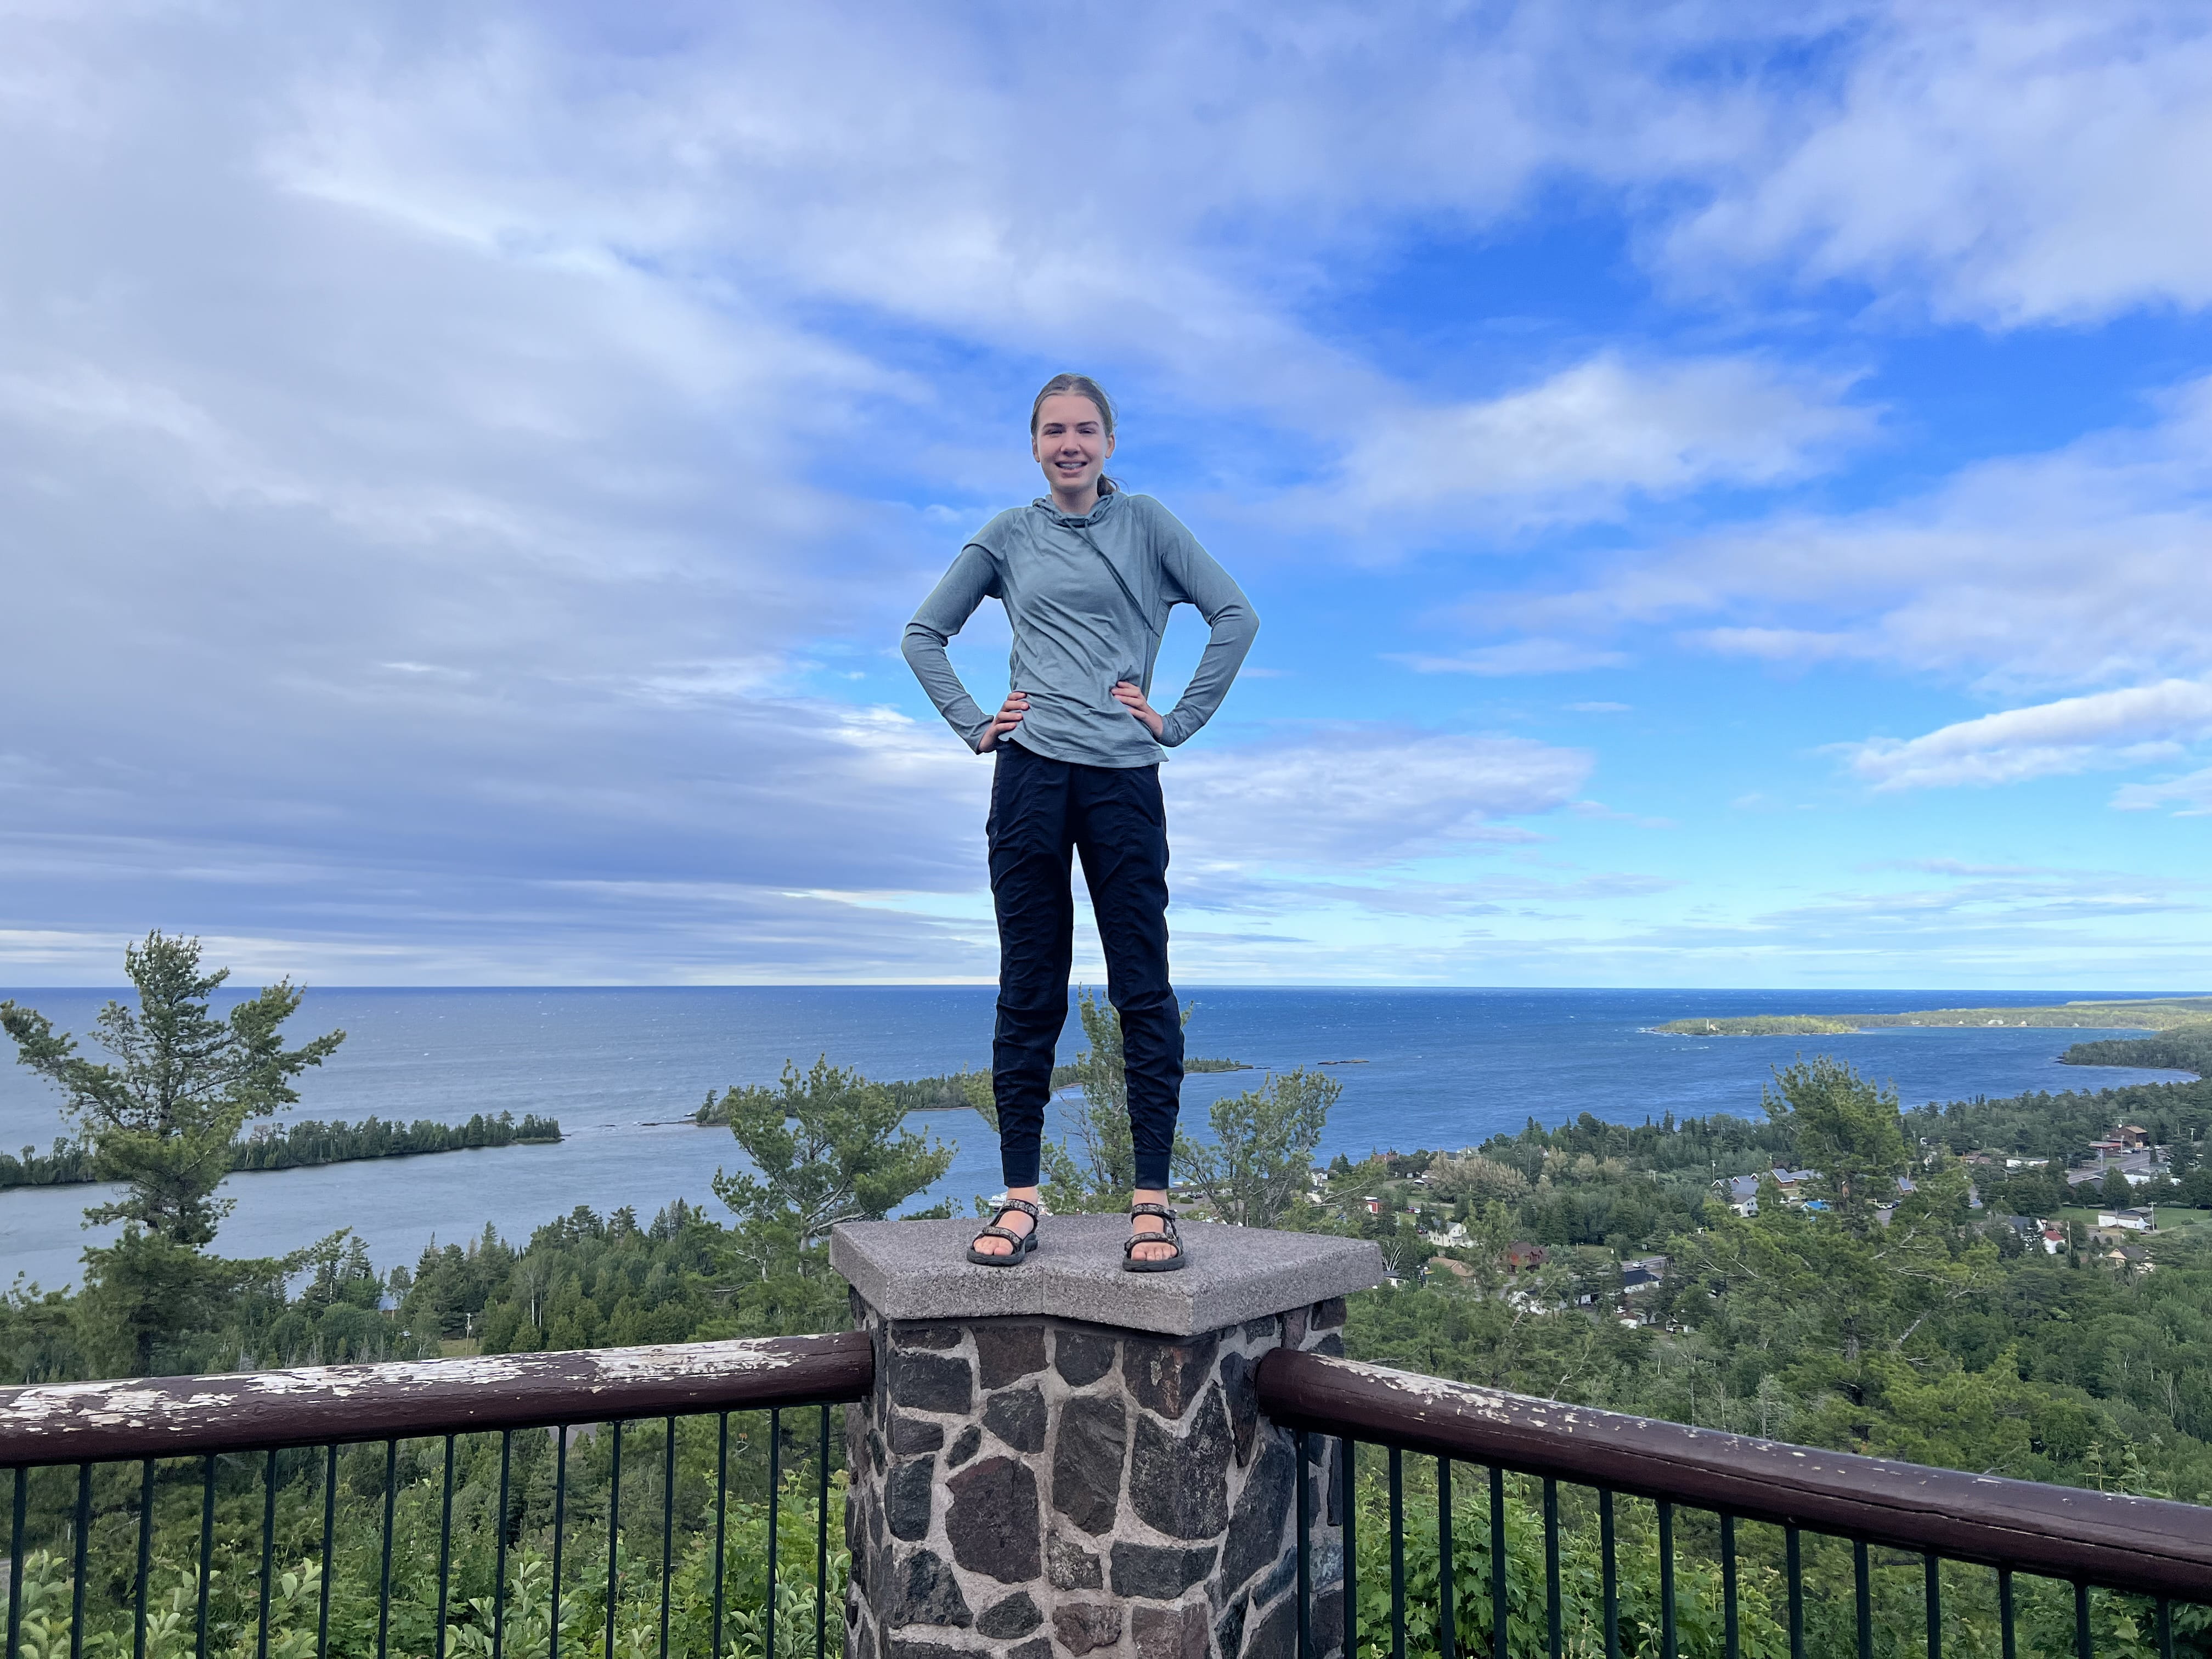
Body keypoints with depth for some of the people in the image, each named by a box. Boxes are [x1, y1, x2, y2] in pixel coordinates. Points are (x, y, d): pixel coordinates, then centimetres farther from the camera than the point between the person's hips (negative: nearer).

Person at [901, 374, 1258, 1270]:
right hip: (1030, 776, 1)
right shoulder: (1008, 536, 13)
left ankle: (1152, 1201, 3)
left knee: (1142, 990, -2)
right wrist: (972, 723, 6)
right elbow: (923, 635, 18)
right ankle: (1020, 1198, 9)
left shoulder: (1145, 523, 9)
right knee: (1028, 992, 3)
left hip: (1123, 778, -1)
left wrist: (1181, 720, -2)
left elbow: (1235, 615, 4)